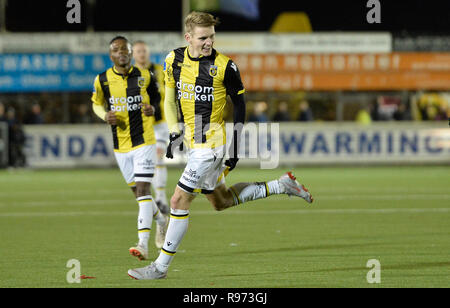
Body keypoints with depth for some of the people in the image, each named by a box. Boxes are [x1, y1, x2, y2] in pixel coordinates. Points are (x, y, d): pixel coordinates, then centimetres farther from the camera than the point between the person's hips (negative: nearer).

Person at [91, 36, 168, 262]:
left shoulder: (145, 77, -3)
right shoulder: (102, 80, 0)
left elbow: (157, 97, 13)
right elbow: (96, 103, 15)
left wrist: (153, 108, -9)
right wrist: (105, 116, -6)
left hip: (144, 141, -3)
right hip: (120, 146, 3)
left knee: (143, 190, -14)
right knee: (137, 191, 13)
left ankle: (143, 244, -20)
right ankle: (160, 220, 44)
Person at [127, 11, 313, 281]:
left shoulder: (225, 66, -13)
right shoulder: (174, 60, 1)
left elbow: (239, 105, -4)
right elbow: (170, 99, 15)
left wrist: (236, 146, -7)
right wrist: (175, 133, 4)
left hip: (212, 143, -7)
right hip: (193, 142, 7)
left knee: (179, 202, -8)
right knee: (220, 201, 18)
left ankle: (161, 267, 1)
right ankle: (282, 186, 31)